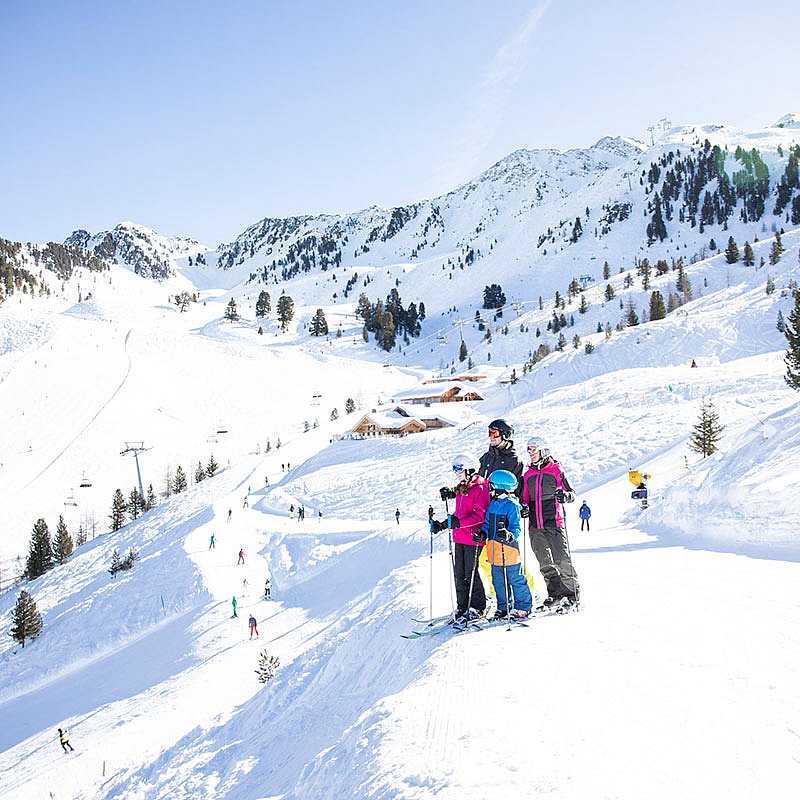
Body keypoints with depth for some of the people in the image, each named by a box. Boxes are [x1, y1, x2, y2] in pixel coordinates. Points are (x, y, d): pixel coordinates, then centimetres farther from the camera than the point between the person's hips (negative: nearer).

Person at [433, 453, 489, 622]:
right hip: (459, 537, 8)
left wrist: (459, 522, -29)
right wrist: (444, 524, 15)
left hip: (473, 537, -8)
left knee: (470, 573, -3)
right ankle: (462, 607, 17)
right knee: (459, 573, 8)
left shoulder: (480, 488, -11)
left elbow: (480, 514, -20)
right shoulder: (460, 489, 17)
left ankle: (478, 608, 9)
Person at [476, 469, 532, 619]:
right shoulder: (493, 503, 12)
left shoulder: (512, 505, -12)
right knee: (498, 580, 14)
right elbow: (488, 523, 20)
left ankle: (523, 606, 13)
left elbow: (516, 527, -16)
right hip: (494, 549, 8)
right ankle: (504, 607, 26)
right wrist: (482, 533, 2)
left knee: (515, 579, 1)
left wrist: (510, 535, -35)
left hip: (508, 548, -8)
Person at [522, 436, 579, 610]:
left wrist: (565, 496, -23)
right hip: (535, 525, 5)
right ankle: (555, 594, 20)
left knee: (562, 560, -9)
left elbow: (571, 493, 0)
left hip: (554, 522, -5)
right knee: (544, 563, 9)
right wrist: (524, 507, 0)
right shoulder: (528, 474, 14)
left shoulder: (555, 470, -1)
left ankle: (571, 593, 2)